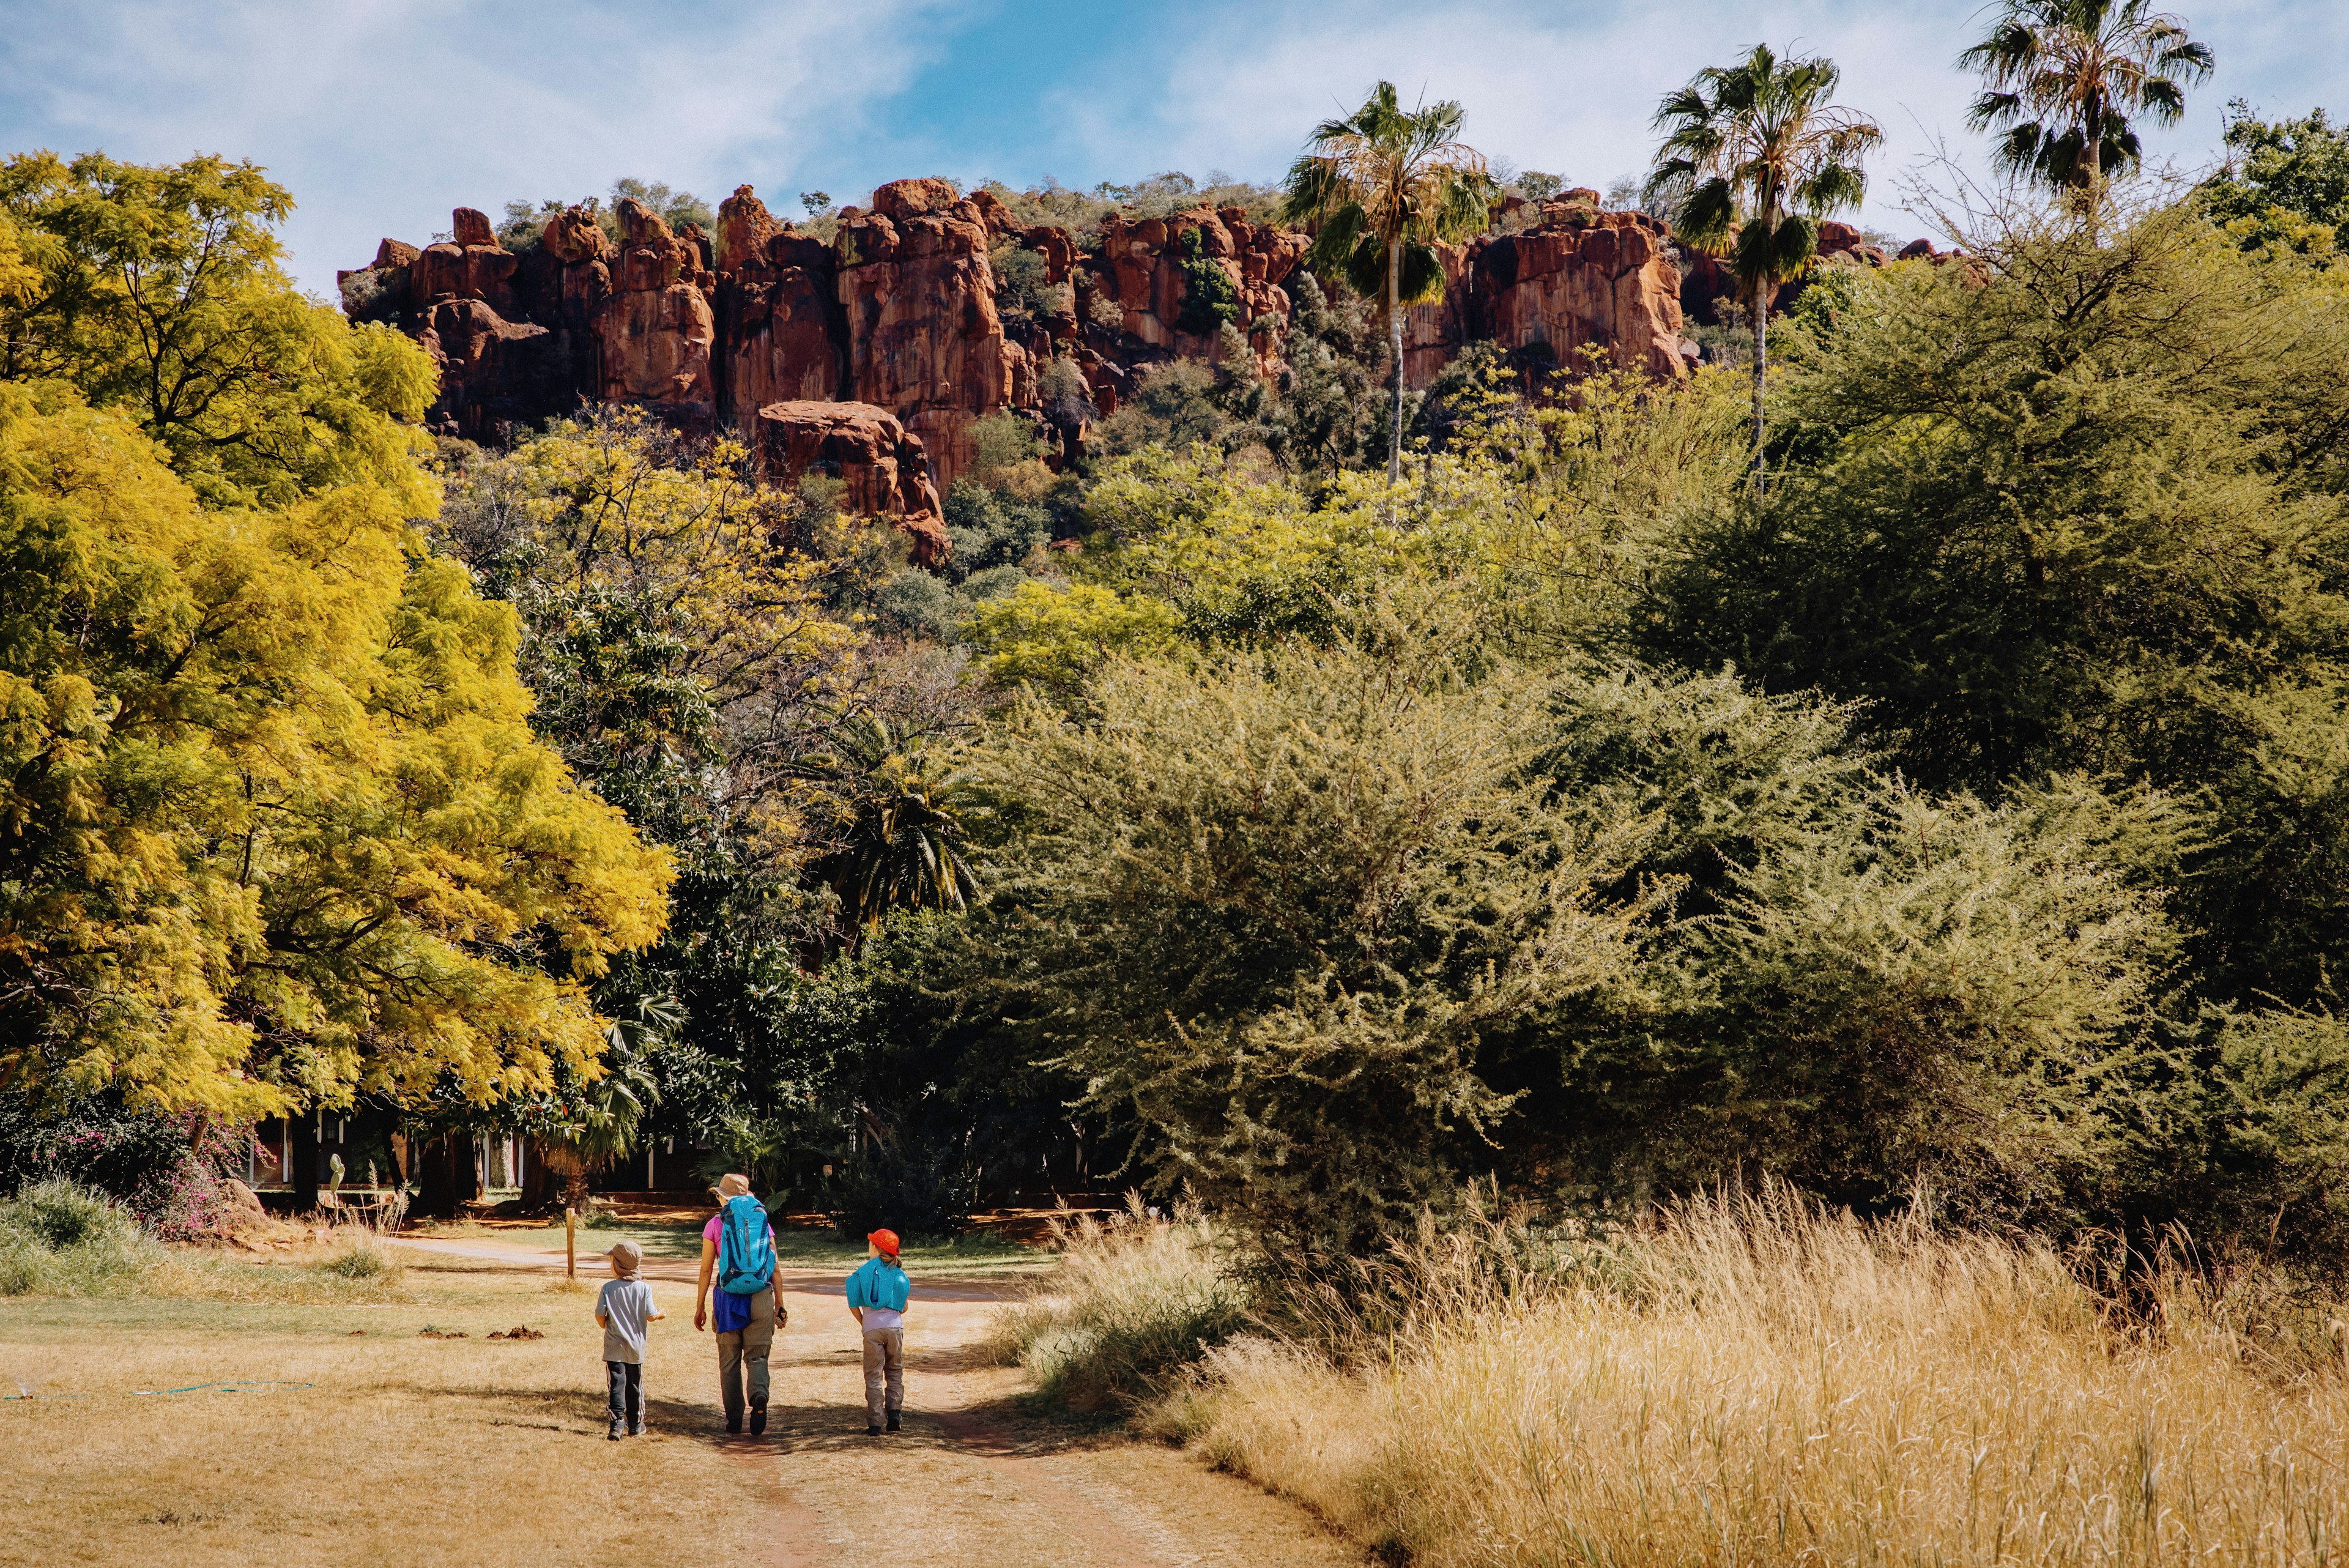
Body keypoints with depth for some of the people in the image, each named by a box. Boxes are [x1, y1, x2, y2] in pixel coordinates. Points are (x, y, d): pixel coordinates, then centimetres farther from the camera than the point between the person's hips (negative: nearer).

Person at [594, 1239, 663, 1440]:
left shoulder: (608, 1288, -7)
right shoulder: (644, 1288, -5)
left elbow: (600, 1315, -10)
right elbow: (651, 1316, -9)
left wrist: (606, 1325, 11)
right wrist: (661, 1314, 14)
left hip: (614, 1347, -1)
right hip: (636, 1347, 1)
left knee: (617, 1385, -1)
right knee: (635, 1386, 12)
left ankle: (617, 1423, -14)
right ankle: (635, 1425, 19)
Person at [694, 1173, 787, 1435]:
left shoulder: (715, 1224, 1)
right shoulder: (763, 1222, 6)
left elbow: (706, 1270, 1)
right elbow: (775, 1269, 5)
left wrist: (700, 1307, 8)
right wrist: (779, 1305, 12)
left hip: (729, 1298, -1)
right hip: (761, 1298, 1)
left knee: (729, 1361, 10)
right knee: (757, 1357, 6)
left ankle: (734, 1420, 9)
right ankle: (759, 1397, -23)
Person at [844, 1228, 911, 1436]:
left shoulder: (862, 1271, 0)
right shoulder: (898, 1273, 6)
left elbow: (854, 1305, -2)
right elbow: (904, 1308, 7)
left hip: (872, 1328, -2)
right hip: (895, 1326, 2)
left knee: (874, 1376, 1)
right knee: (895, 1372, 16)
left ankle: (874, 1424, -3)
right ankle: (894, 1412, 3)